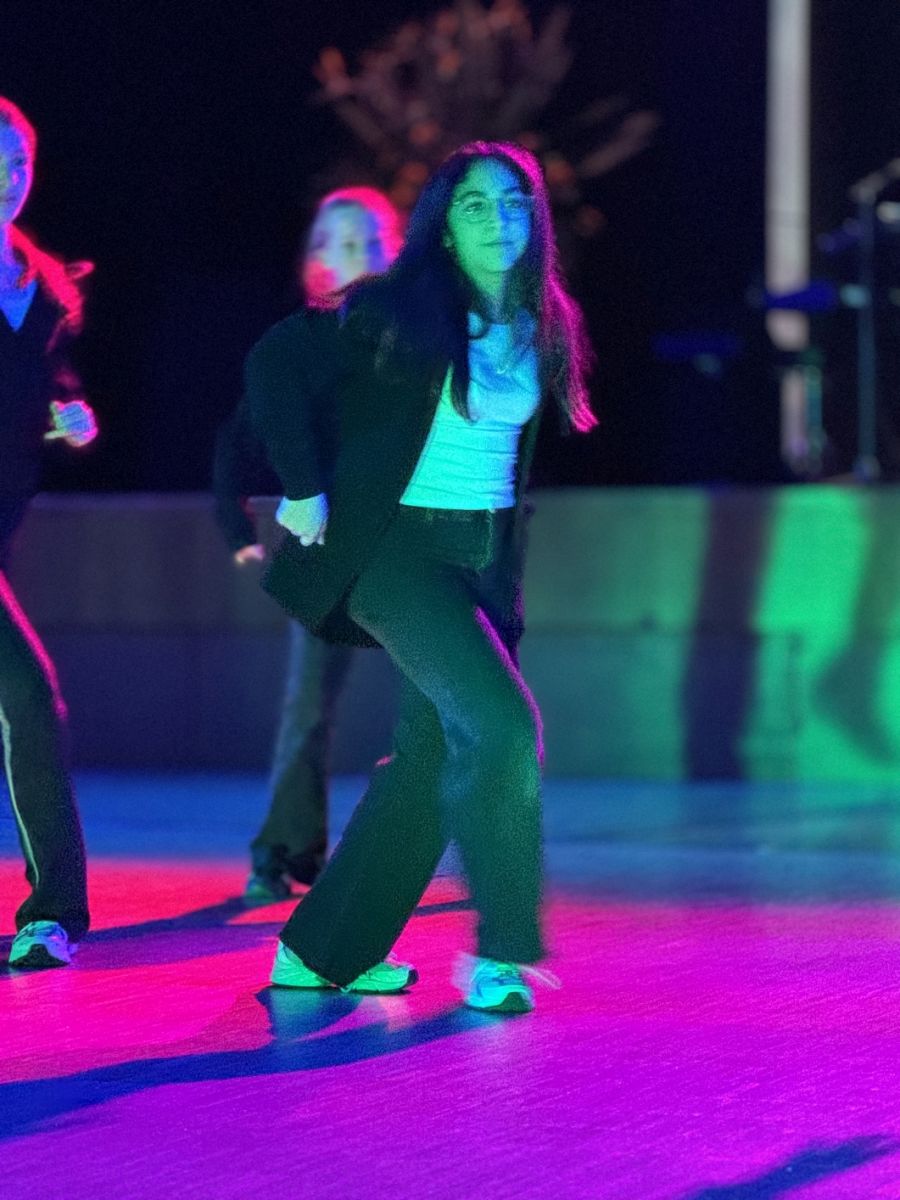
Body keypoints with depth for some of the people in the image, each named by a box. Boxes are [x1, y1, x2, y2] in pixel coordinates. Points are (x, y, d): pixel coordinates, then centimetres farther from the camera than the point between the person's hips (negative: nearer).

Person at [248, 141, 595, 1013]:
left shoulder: (540, 330, 7)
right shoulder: (396, 313, -12)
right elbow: (275, 365, -11)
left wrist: (508, 561, 17)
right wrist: (303, 489, -13)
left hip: (485, 557, 7)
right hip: (396, 547, -7)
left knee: (431, 758, 7)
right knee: (501, 722, -20)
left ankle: (322, 950, 19)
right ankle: (499, 952, -10)